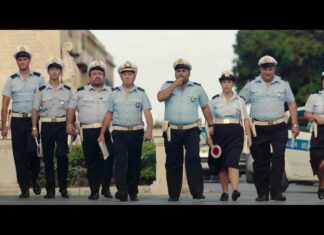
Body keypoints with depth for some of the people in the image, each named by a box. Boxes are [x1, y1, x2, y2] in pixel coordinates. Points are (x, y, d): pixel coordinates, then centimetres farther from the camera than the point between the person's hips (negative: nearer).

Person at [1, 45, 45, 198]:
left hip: (34, 120, -2)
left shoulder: (38, 78, 4)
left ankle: (35, 178, 17)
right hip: (17, 121, 2)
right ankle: (24, 189, 7)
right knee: (19, 155, 1)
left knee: (32, 151, -11)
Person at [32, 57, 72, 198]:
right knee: (48, 157, 3)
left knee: (62, 155, -13)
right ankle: (50, 189, 9)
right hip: (46, 125, 1)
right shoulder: (41, 90, 7)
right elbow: (35, 110, 6)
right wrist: (34, 127, -2)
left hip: (62, 125, -1)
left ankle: (63, 188, -3)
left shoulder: (67, 91, 9)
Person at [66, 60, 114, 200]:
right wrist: (69, 123, 0)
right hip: (88, 131, 0)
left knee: (108, 159, -12)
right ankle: (94, 191, 9)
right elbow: (71, 108, 13)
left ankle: (106, 188, 4)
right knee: (92, 162, 2)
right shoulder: (81, 92, 14)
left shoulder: (112, 92, 14)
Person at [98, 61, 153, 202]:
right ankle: (122, 191, -22)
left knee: (134, 163, 7)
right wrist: (102, 134, 7)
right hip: (119, 132, -1)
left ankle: (133, 192, 19)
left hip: (137, 132, 1)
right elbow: (108, 115, 10)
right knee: (121, 161, -13)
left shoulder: (141, 93, 4)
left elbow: (147, 113, -5)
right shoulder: (114, 93, 7)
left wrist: (149, 130, -19)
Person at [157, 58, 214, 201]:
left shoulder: (197, 88, 9)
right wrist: (175, 84, -9)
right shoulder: (168, 86, 9)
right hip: (172, 131, 1)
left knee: (193, 158, -17)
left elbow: (205, 108, 13)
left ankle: (197, 192, -15)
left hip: (191, 130, -1)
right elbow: (160, 97, -11)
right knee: (173, 163, 5)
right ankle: (173, 195, 15)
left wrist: (211, 126, 9)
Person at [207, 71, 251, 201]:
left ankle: (235, 190, -29)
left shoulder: (239, 100, 10)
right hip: (219, 133, 1)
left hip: (235, 133, -1)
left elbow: (245, 120, 8)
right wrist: (208, 136, -4)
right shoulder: (214, 100, 9)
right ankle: (224, 192, 14)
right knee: (221, 164, 4)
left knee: (232, 161, -17)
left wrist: (249, 137, -1)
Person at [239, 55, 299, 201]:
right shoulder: (252, 85, 8)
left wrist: (295, 125, 3)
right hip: (258, 129, 0)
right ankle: (262, 193, 9)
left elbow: (291, 104, 11)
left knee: (279, 158, -11)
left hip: (278, 128, 0)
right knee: (260, 161, 3)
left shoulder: (283, 84, 10)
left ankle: (275, 191, -9)